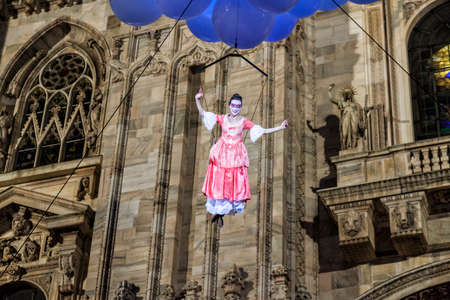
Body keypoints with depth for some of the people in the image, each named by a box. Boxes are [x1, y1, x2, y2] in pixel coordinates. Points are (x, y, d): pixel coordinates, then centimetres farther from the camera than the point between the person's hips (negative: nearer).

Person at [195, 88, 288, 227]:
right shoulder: (222, 118, 1)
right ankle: (217, 212, 12)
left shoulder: (244, 122, 1)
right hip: (221, 154, -1)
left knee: (234, 183, 0)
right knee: (219, 181, 0)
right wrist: (197, 100, -14)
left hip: (236, 156, 1)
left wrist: (280, 127, -4)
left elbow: (262, 131, 2)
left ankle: (220, 213, 13)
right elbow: (203, 114, -2)